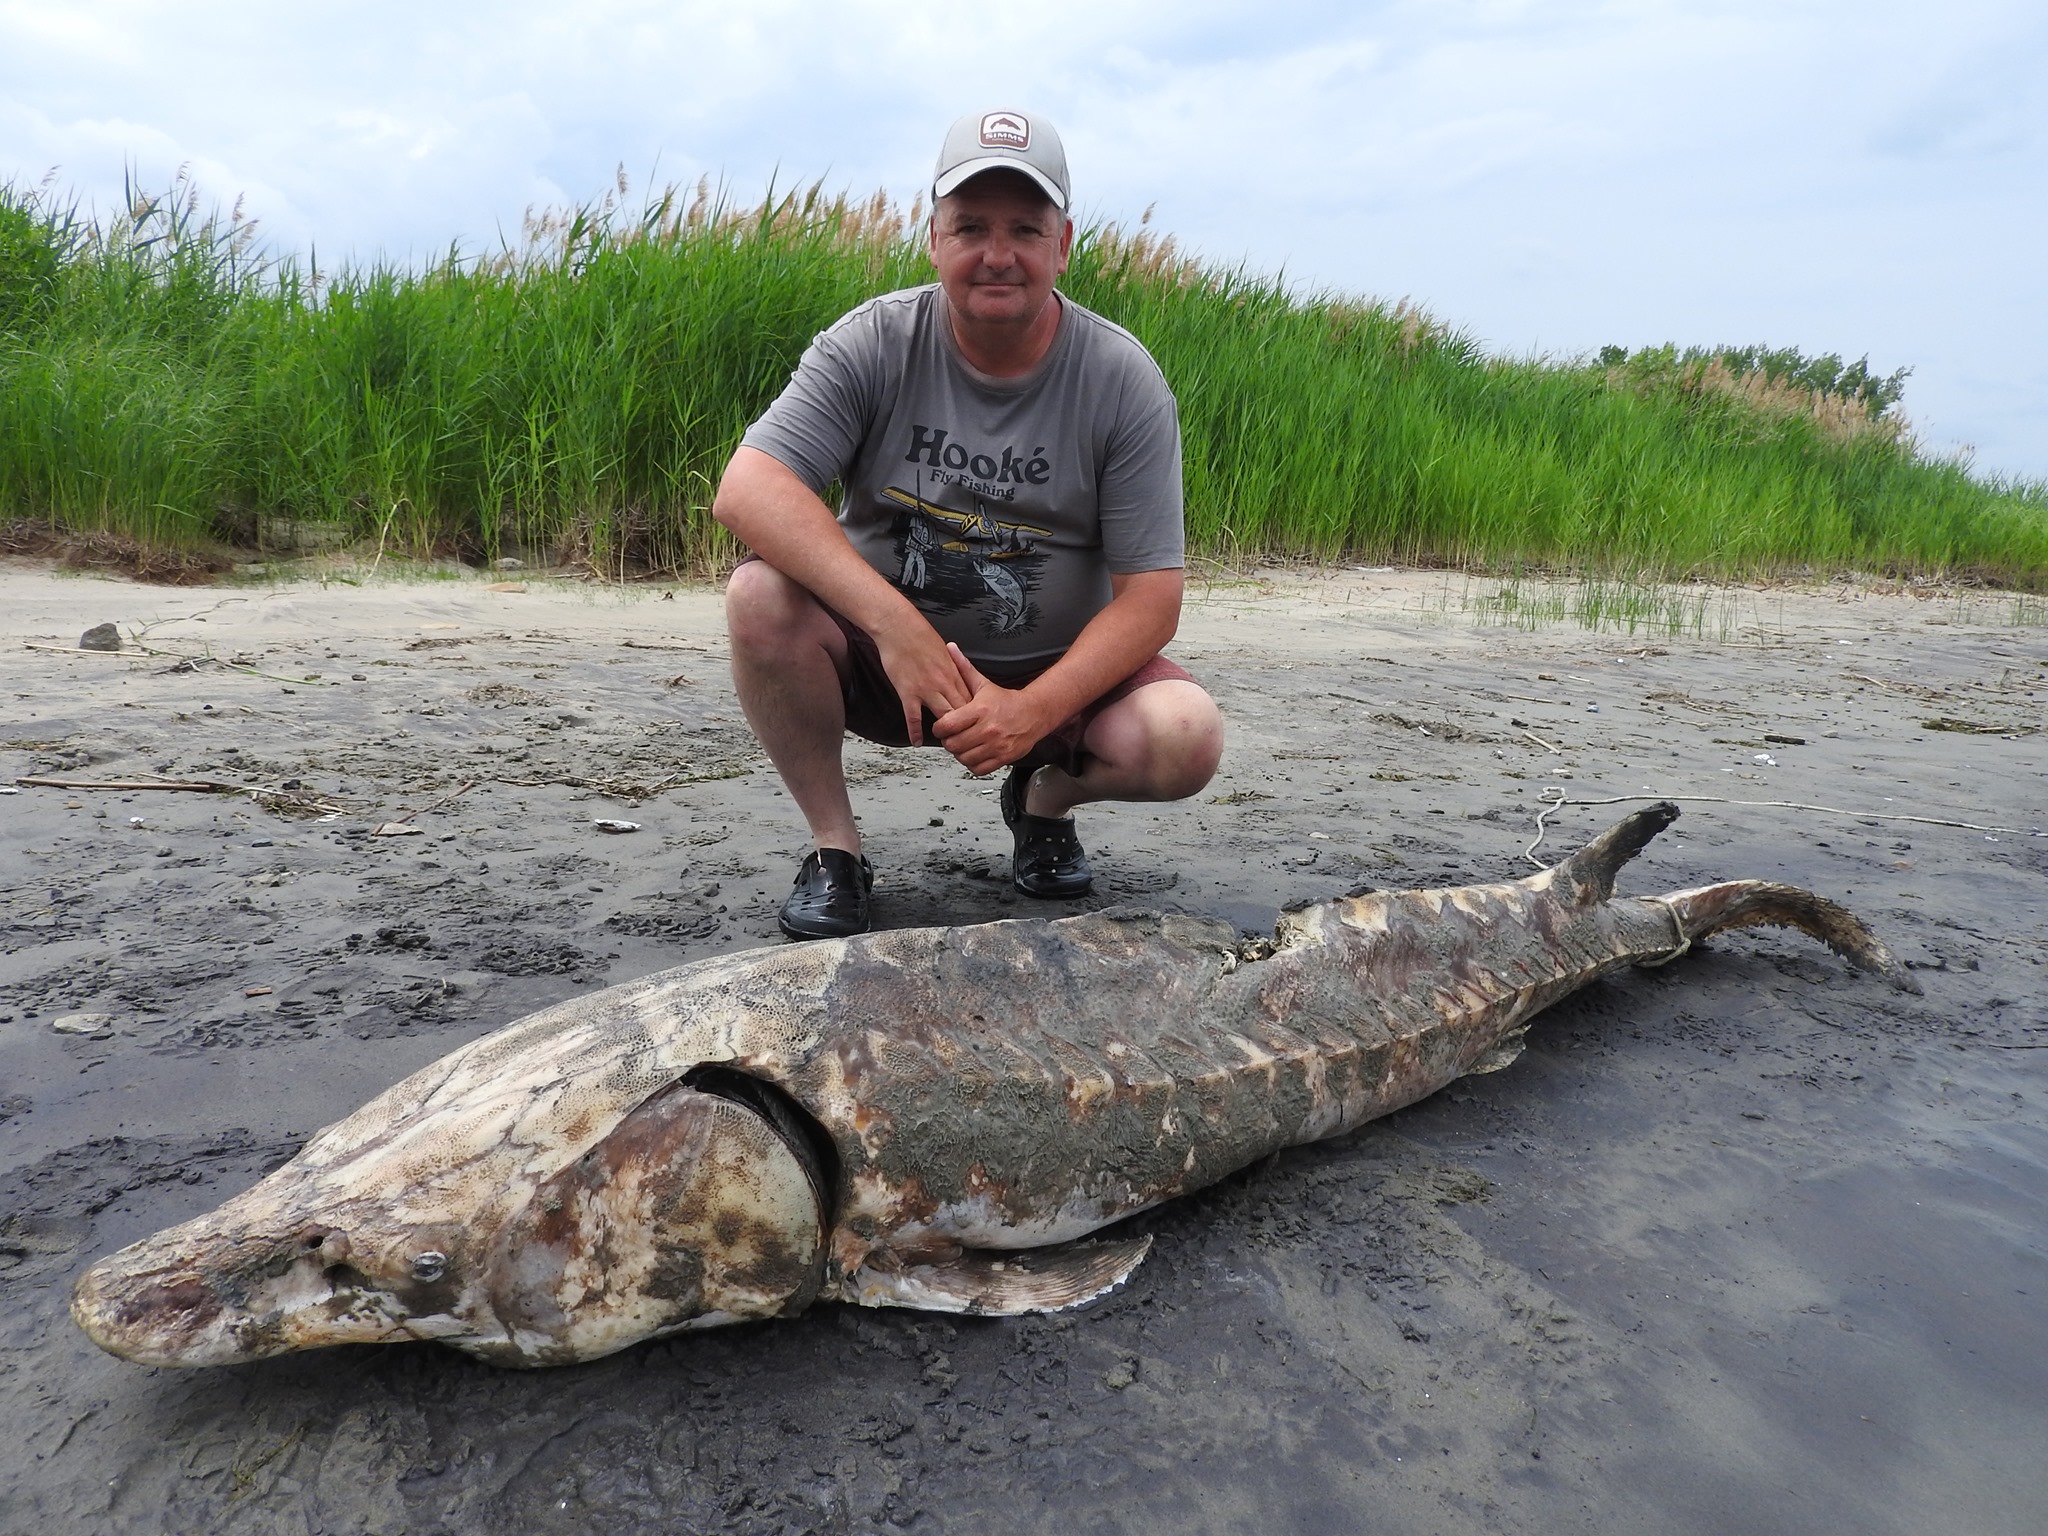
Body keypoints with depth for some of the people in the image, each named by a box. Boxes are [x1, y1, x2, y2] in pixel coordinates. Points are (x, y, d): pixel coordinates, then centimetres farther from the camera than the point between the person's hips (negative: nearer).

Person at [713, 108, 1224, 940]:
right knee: (762, 596, -28)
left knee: (1187, 735, -26)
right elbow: (745, 489, -24)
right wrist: (897, 626, -35)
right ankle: (833, 843, -6)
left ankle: (1045, 799, 9)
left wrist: (1034, 710, -28)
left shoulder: (1121, 379, -10)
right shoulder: (874, 343, -10)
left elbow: (1150, 596, -13)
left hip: (1055, 673, 0)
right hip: (882, 656, 0)